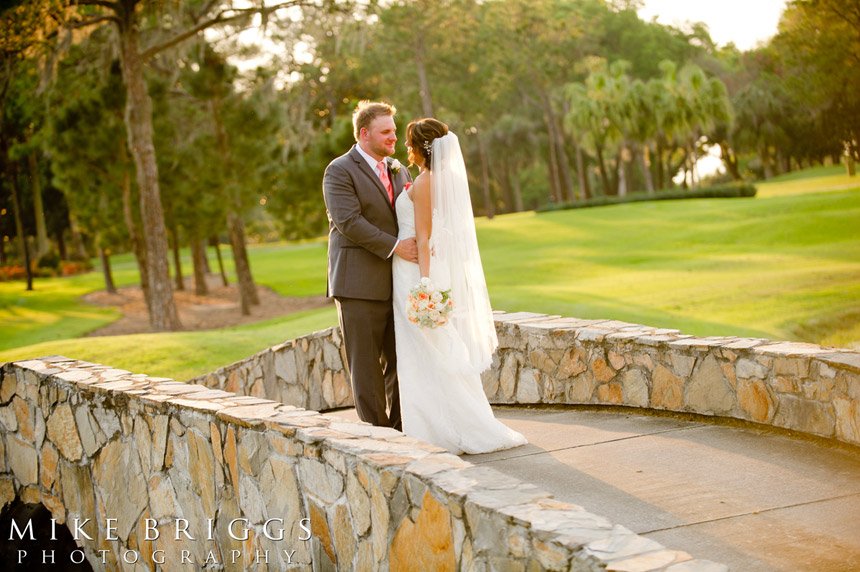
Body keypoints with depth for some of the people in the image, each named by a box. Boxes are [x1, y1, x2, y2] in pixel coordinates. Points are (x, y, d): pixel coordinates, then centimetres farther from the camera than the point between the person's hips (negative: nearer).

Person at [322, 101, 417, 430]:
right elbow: (349, 221, -16)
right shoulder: (340, 172, -6)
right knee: (366, 365, 0)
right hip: (359, 285, -6)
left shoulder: (398, 170, 17)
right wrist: (394, 247, -20)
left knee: (400, 361, 9)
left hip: (397, 285, 7)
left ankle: (400, 430, 18)